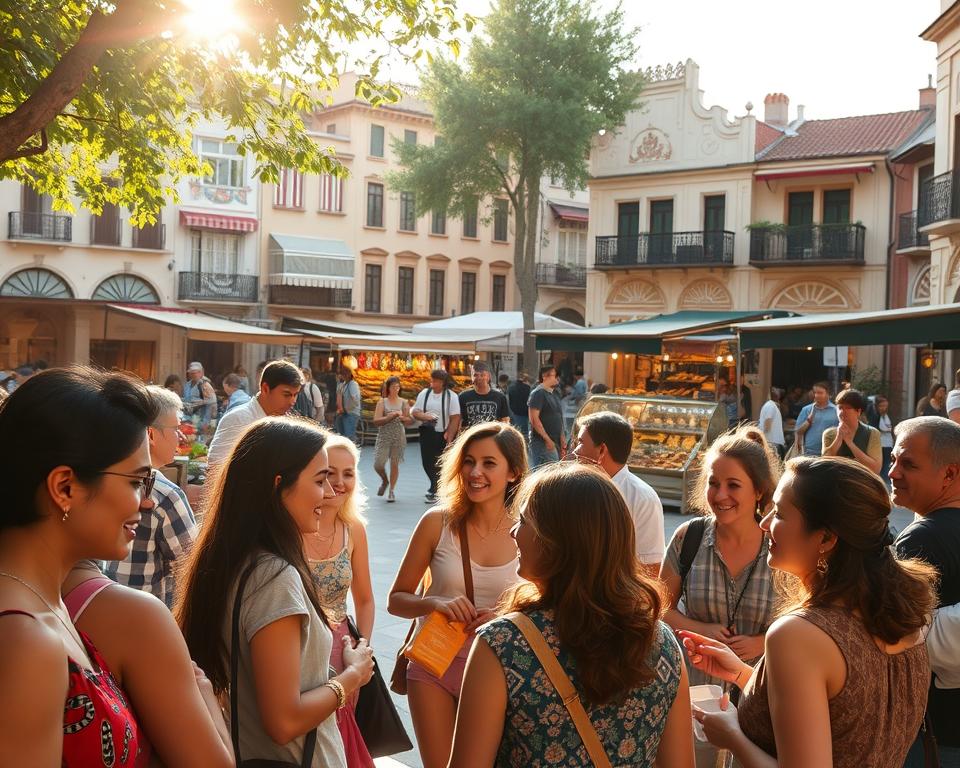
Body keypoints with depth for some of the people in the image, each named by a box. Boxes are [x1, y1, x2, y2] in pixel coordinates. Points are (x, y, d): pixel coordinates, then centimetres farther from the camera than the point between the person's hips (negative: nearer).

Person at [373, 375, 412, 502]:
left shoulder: (404, 403, 7)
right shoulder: (382, 402, 2)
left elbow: (410, 421, 5)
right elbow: (376, 421, -8)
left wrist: (403, 418, -15)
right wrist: (392, 415, -16)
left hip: (399, 437, 1)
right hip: (384, 436, -1)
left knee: (394, 464, 1)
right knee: (378, 464, -9)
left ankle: (391, 491, 12)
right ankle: (385, 481, 21)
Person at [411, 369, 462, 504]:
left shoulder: (451, 396, -7)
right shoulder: (424, 393, 5)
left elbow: (455, 418, -9)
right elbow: (414, 412, 8)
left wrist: (449, 437, -16)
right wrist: (424, 416, -14)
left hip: (443, 435, -4)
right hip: (426, 433, 4)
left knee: (439, 465, -3)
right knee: (427, 463, 9)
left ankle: (435, 491, 12)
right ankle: (436, 486, 33)